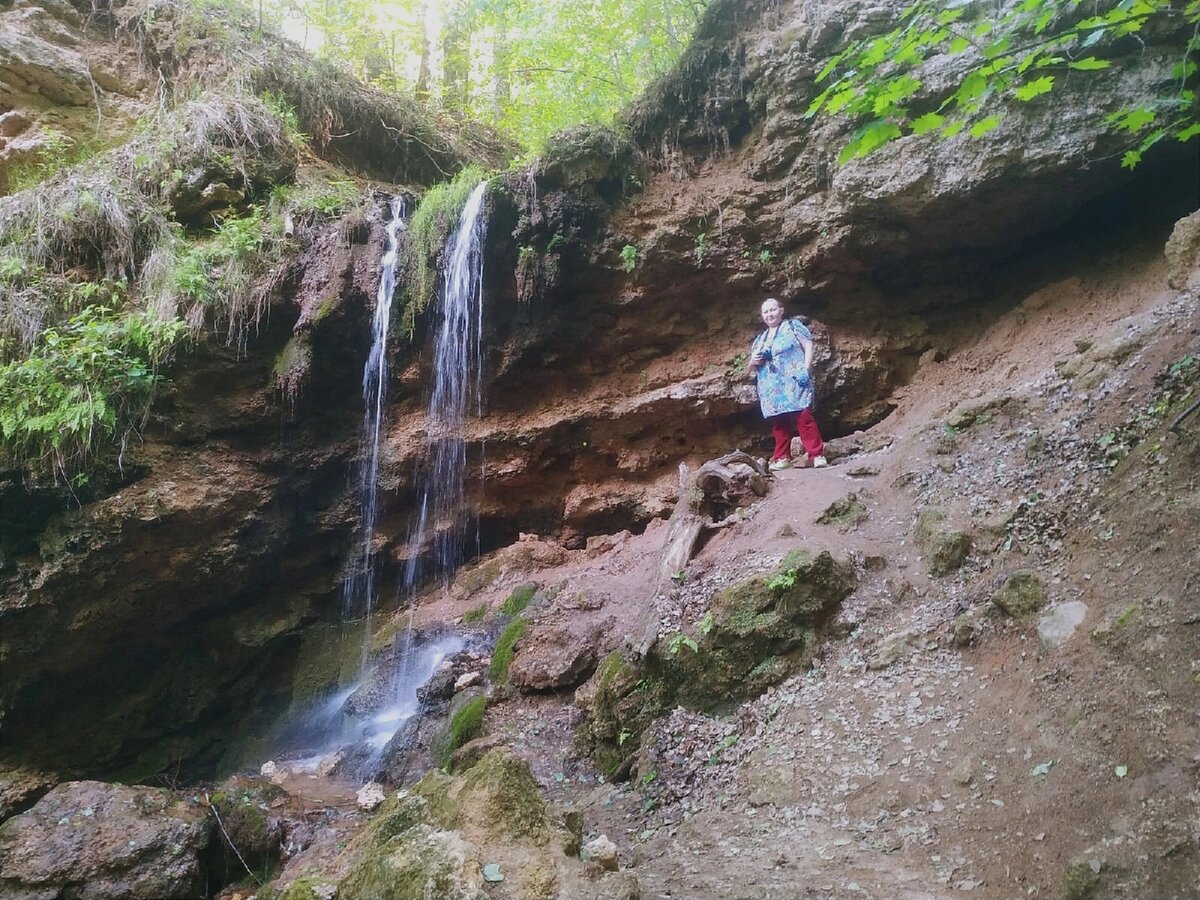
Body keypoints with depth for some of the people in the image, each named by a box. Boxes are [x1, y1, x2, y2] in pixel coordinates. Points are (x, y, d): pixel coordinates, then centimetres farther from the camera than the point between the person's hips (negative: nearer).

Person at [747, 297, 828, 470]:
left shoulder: (793, 326, 9)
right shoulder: (759, 340, 23)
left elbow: (809, 347, 0)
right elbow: (752, 369, 26)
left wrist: (806, 370, -13)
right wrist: (753, 362, 2)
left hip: (793, 384, -5)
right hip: (771, 390, 5)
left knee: (804, 417, -15)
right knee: (778, 423, 0)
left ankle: (817, 455, -17)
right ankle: (782, 458, 3)